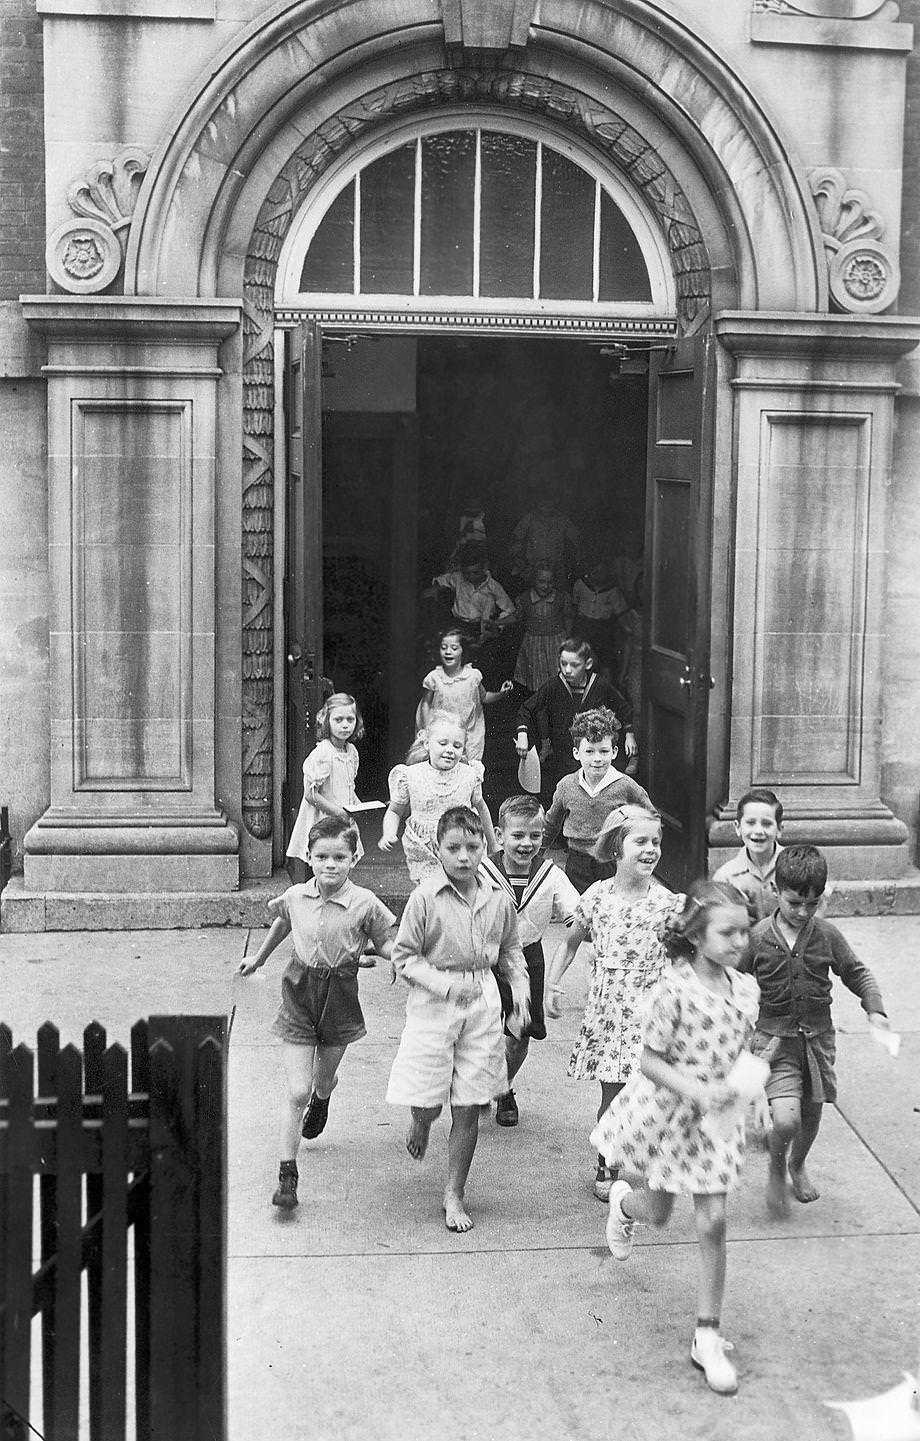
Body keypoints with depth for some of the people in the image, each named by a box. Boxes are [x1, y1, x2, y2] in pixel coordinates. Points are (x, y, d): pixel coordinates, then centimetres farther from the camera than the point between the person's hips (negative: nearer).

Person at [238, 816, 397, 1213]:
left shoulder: (364, 904, -14)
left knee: (324, 1079, 21)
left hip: (340, 996, 0)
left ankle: (321, 1102, 59)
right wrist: (259, 957, 27)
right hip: (300, 992, 0)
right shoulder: (295, 896, -6)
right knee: (297, 1091, -7)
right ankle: (287, 1173, -1)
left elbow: (386, 942, -2)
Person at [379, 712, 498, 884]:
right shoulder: (411, 776, -7)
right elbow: (394, 812, 6)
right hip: (424, 859, -1)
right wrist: (389, 835, -14)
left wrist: (492, 844, 24)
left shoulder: (470, 775, -4)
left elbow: (480, 807, 15)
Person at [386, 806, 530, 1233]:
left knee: (468, 1109, 4)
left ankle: (455, 1194, 18)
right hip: (432, 1005, -3)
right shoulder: (425, 898, -11)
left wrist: (520, 990, 1)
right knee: (428, 1102, 2)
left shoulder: (497, 898, 1)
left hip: (482, 1004, 3)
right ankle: (419, 1125, 41)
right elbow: (404, 957, -7)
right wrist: (445, 983, -19)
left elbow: (510, 950, 16)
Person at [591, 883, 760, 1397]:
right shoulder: (674, 989, -23)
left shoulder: (745, 989, -6)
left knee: (713, 1223, 1)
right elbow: (650, 1060, -18)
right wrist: (696, 1090, -30)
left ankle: (708, 1337, 12)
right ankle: (622, 1201, 55)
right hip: (666, 1112, -3)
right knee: (659, 1212, 17)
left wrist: (744, 1094, -4)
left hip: (717, 1117, 4)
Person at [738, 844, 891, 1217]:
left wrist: (875, 1010, -6)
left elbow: (857, 974, 9)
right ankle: (776, 1169, 14)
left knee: (811, 1113, 16)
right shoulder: (757, 938, -11)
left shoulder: (827, 935, -4)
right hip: (774, 1039, -3)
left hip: (817, 1038, 3)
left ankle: (797, 1165, 47)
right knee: (786, 1119, -18)